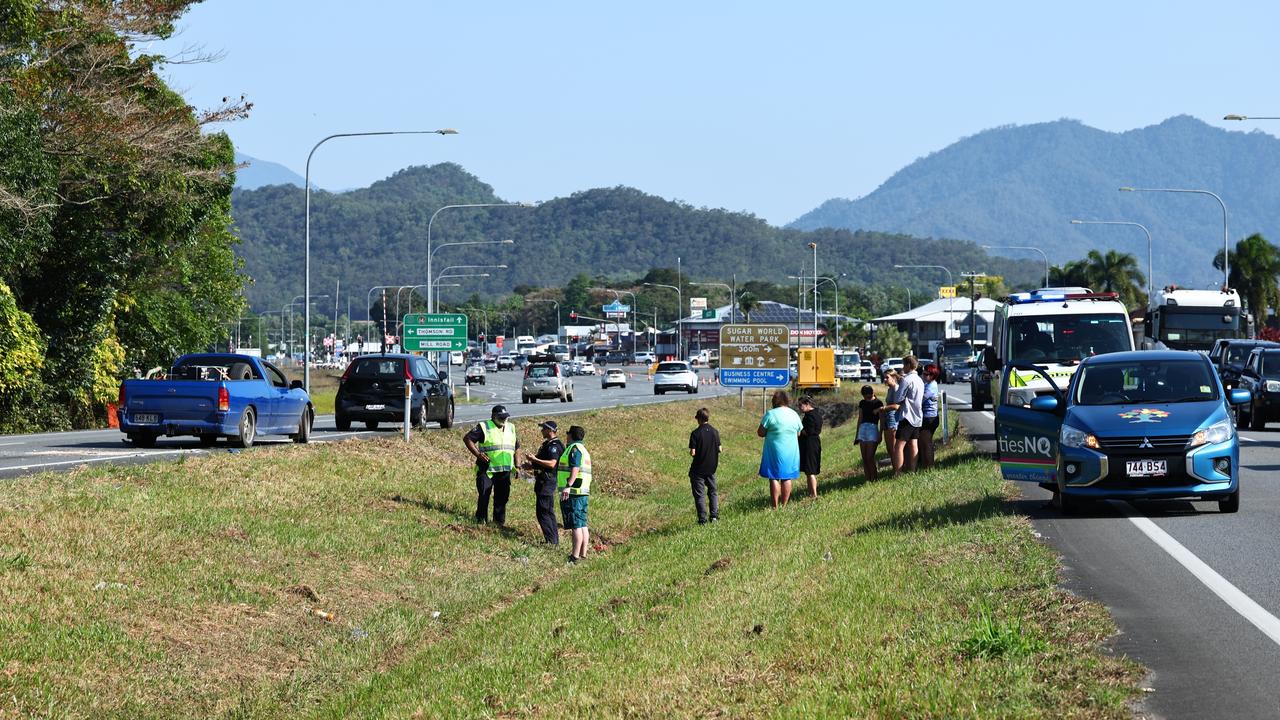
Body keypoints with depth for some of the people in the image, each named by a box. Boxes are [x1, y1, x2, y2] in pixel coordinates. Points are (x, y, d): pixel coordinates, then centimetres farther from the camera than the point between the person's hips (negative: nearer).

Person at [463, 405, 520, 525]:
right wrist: (477, 454, -17)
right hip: (487, 469, -5)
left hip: (505, 470, 5)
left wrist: (517, 466, 15)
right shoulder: (484, 427, -6)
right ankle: (481, 520, 6)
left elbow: (516, 447, 21)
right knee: (484, 495, -4)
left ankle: (499, 522, 16)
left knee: (502, 497, 7)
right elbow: (467, 438, -9)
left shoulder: (511, 428, 13)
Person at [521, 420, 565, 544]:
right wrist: (532, 466, 15)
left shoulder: (554, 445, -16)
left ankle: (551, 540, -10)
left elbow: (552, 464, -28)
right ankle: (554, 540, 20)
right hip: (543, 481, 11)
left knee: (542, 512, -10)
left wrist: (535, 460, -23)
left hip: (547, 481, -11)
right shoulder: (548, 444, 17)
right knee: (548, 511, 15)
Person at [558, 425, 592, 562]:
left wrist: (568, 486, -30)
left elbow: (575, 469, -22)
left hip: (573, 492, -10)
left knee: (576, 525, -11)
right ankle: (583, 554, 13)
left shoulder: (574, 448, -9)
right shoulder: (583, 449, 22)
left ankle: (575, 556, -12)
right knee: (582, 525, 11)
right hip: (583, 492, 10)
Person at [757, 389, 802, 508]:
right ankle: (784, 505, 13)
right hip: (791, 452, 4)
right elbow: (798, 434, 15)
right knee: (787, 478, 11)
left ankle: (775, 507, -3)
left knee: (774, 478, 0)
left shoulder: (771, 414, -12)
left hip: (774, 451, -4)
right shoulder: (794, 415, 4)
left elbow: (760, 432, -9)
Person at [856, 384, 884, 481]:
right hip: (863, 429, 5)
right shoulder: (862, 403, 14)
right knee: (864, 458, 2)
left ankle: (873, 479, -6)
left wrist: (880, 435, -6)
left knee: (870, 457, -11)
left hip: (873, 429, -5)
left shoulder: (878, 403, -2)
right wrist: (857, 435, 18)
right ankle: (867, 479, 5)